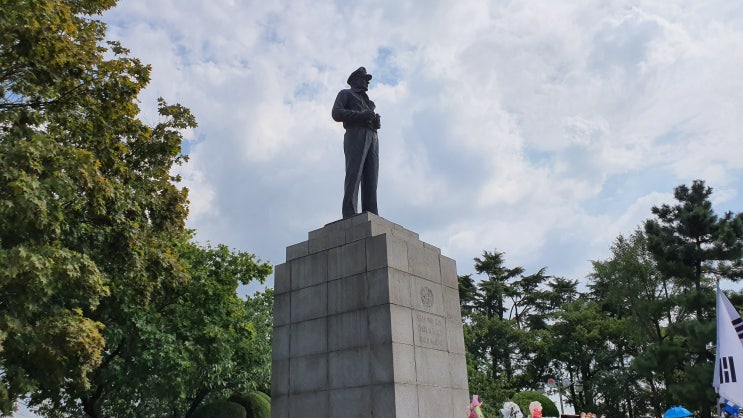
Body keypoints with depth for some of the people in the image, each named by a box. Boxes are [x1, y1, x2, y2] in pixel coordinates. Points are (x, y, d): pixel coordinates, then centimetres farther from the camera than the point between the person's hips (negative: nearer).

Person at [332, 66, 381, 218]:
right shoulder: (345, 94, 20)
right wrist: (361, 115, -9)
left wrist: (376, 120, 4)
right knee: (354, 175, -21)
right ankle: (349, 217, -31)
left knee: (371, 178, -10)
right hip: (355, 134, -6)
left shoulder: (368, 102, 38)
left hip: (372, 137, 6)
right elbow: (336, 113, 2)